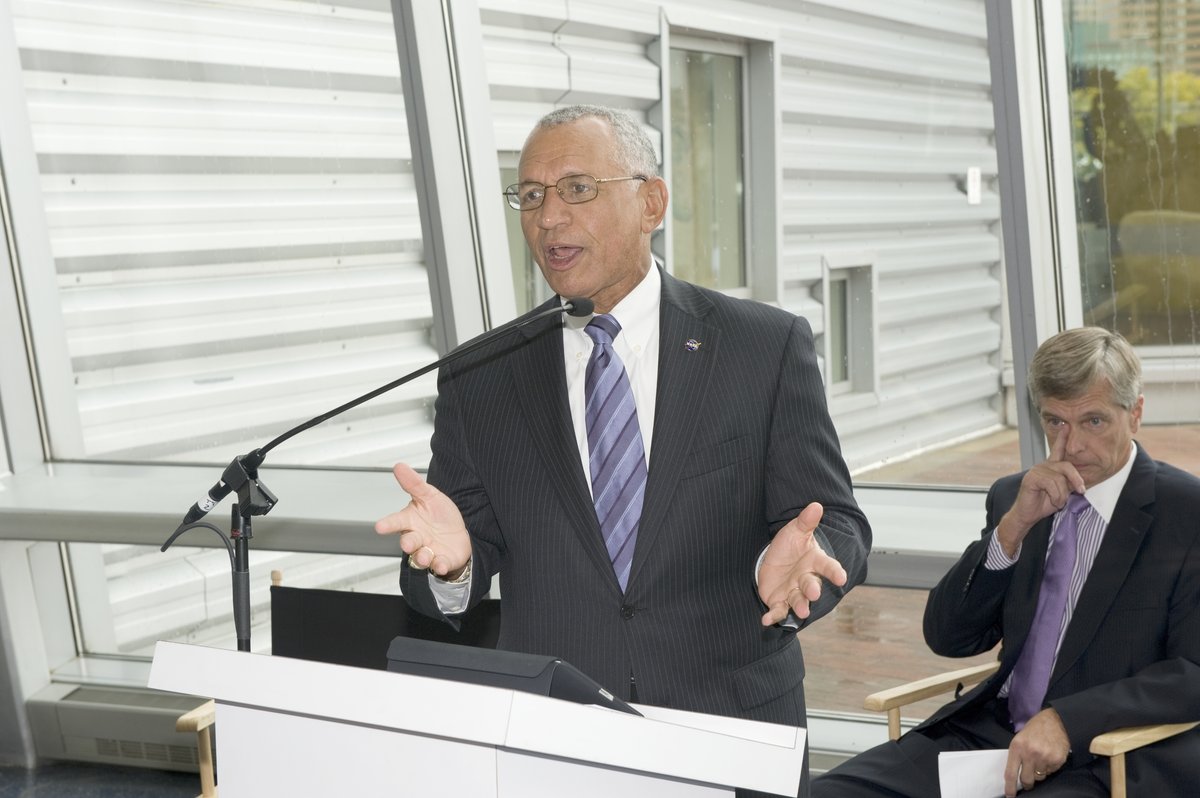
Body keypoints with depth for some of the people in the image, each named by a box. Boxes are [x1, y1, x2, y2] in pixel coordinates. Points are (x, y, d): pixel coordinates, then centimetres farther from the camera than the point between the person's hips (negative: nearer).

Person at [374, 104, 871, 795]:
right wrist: (453, 559, -16)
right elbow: (467, 561, 6)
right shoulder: (478, 382, 8)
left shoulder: (769, 347, 3)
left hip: (734, 737, 0)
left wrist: (791, 566, -20)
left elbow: (836, 525, 1)